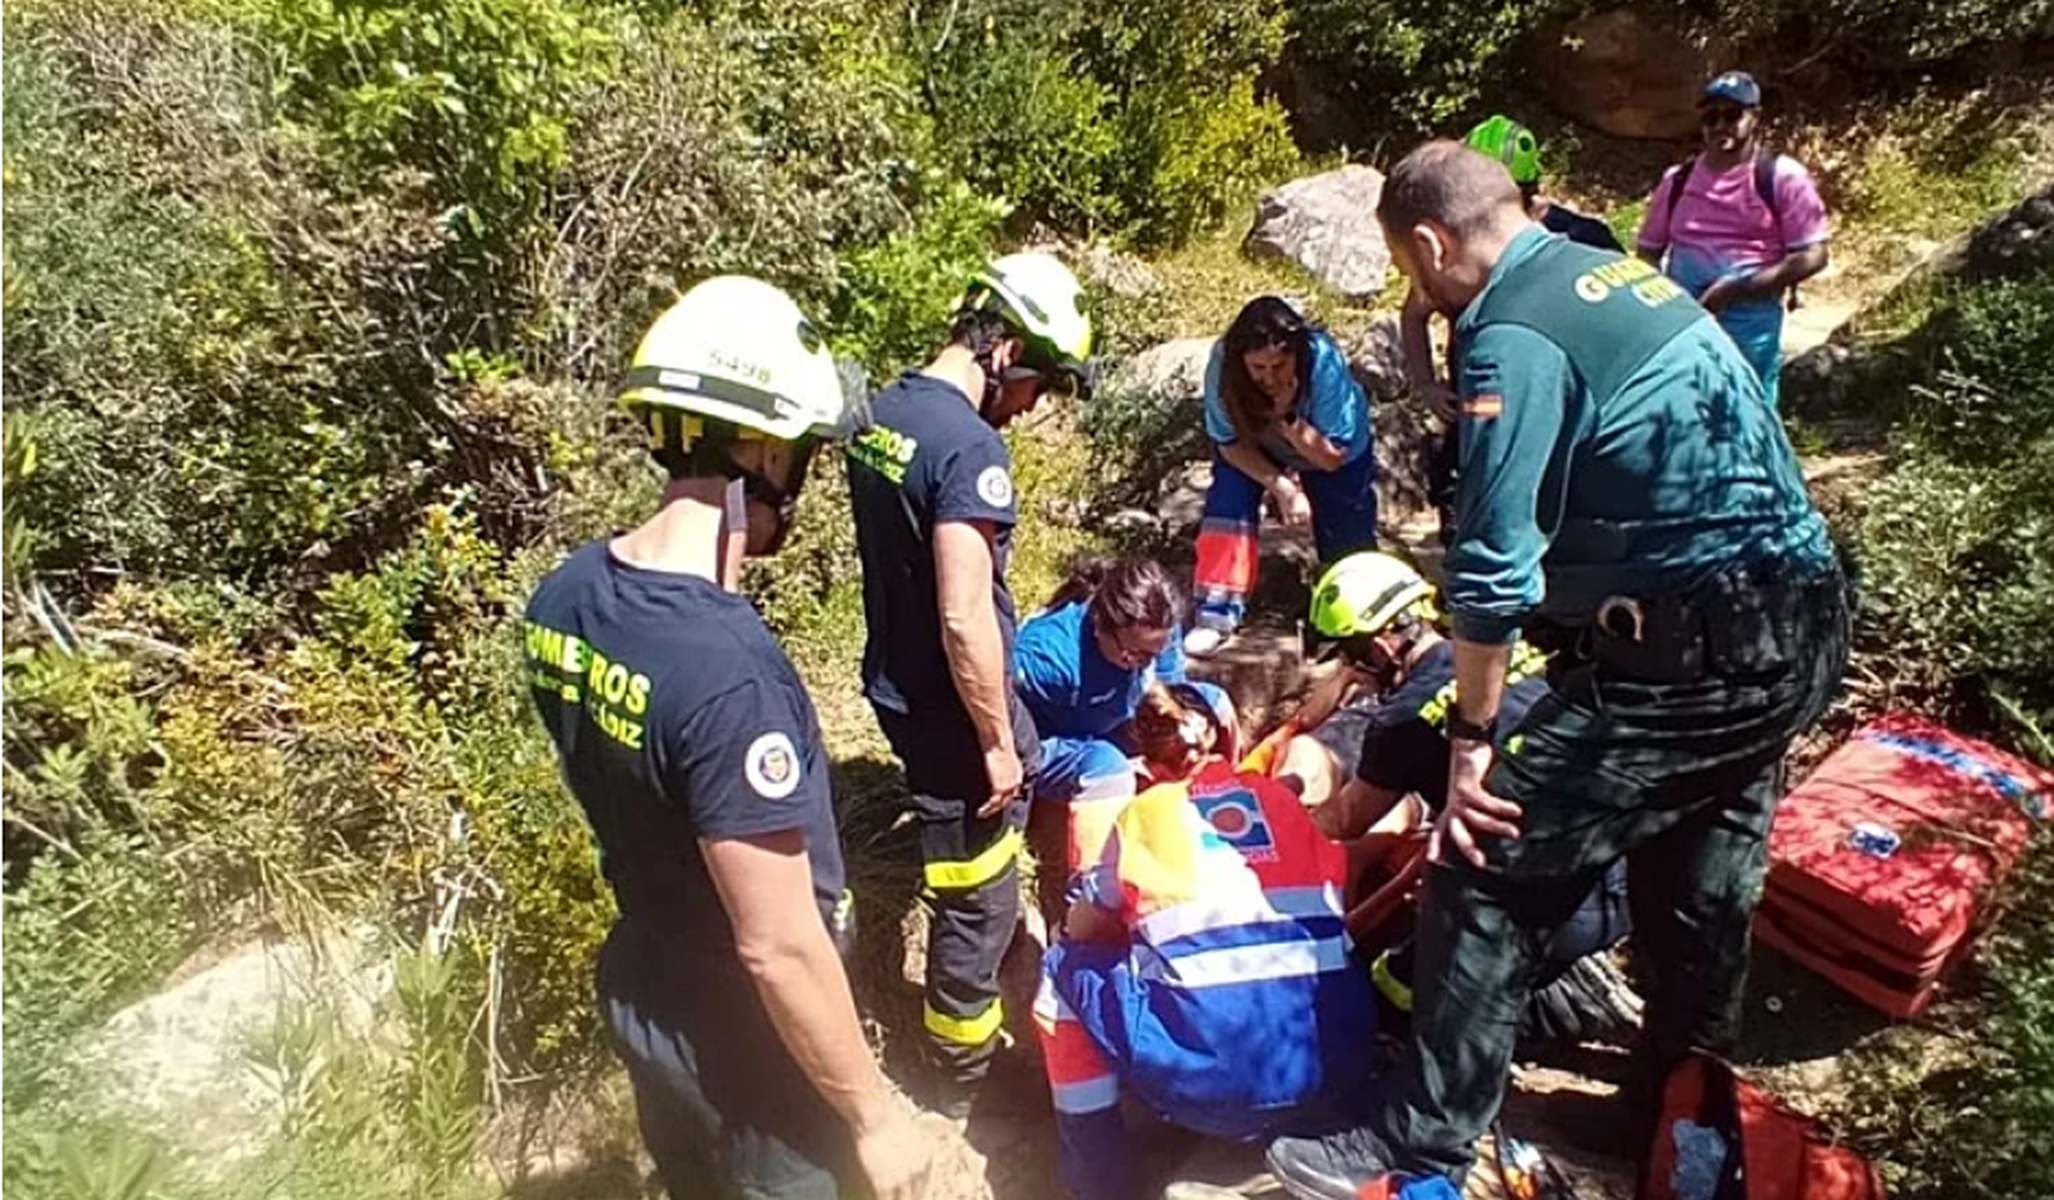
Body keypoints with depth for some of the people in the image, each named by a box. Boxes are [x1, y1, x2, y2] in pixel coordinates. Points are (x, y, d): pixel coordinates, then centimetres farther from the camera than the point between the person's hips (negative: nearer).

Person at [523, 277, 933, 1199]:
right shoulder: (728, 668, -36)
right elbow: (779, 946, -30)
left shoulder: (565, 596, -10)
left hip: (637, 994, 7)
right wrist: (875, 1114, -17)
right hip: (739, 1042, -7)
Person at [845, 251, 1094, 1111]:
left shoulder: (879, 413, 3)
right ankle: (963, 1077, 30)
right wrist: (998, 741, -16)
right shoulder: (970, 444, -25)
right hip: (949, 708, -9)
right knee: (977, 899, 10)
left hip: (896, 686, 9)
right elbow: (965, 617, -28)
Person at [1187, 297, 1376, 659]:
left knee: (1349, 546, -3)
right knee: (1229, 493, -28)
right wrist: (1281, 486, -33)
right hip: (1255, 450, 1)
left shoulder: (1324, 362, -36)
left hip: (1336, 450, -1)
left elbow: (1331, 458, -28)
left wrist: (1288, 418, -43)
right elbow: (1232, 443, -21)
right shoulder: (1223, 364, -33)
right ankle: (1218, 611, -22)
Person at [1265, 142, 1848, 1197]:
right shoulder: (1622, 274, 14)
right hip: (1800, 624, 10)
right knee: (1699, 894, 22)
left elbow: (1494, 561, -19)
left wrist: (1473, 736, -10)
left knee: (1489, 867, -4)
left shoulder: (1514, 333, -15)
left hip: (1691, 650, -10)